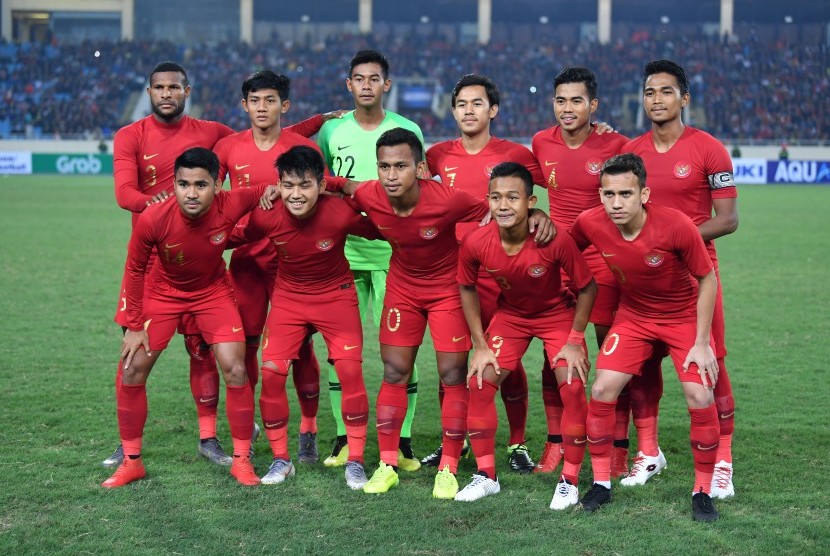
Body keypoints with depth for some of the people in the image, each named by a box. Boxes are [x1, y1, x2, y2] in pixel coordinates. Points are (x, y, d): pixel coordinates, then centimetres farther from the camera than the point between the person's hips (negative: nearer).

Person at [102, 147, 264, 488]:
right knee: (132, 369, -4)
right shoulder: (153, 220, -32)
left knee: (235, 370, -9)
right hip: (163, 291, 0)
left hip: (213, 291, 0)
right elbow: (135, 269, -14)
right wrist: (134, 326, -11)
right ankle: (131, 462, 12)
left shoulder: (231, 206, -31)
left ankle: (242, 460, 7)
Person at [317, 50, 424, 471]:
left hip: (393, 253, -2)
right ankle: (345, 437, 12)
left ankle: (402, 442, 4)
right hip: (344, 254, 2)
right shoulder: (332, 129, 6)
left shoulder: (407, 131, 2)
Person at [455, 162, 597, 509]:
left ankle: (570, 480, 1)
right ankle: (486, 476, 8)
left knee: (572, 387, -15)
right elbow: (467, 289, -4)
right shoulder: (475, 243, -25)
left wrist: (574, 341, -15)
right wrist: (480, 345, -5)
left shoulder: (555, 241, -34)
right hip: (510, 314, 3)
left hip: (557, 314, -3)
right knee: (479, 382, -6)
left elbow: (587, 288, -17)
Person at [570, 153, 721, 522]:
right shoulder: (590, 224, -21)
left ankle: (702, 491, 4)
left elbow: (707, 280, -16)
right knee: (602, 390, -11)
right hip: (632, 316, 3)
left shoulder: (676, 226, -29)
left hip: (684, 317, -3)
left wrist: (701, 343, -15)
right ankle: (601, 484, 7)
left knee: (700, 398, -15)